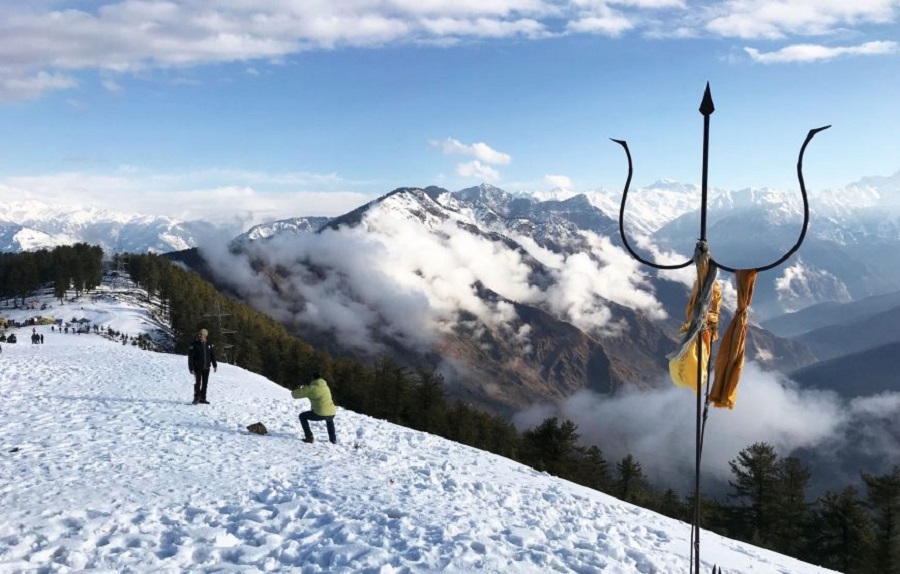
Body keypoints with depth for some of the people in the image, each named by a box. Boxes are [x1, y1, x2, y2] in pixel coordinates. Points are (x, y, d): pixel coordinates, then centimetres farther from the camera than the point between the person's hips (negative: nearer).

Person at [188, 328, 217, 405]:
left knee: (205, 383, 7)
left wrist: (214, 365, 14)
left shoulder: (209, 344, 4)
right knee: (198, 383, -8)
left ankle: (202, 398, 15)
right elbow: (190, 357, -8)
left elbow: (212, 355, 14)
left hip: (206, 367, 4)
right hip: (198, 367, -4)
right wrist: (191, 368, -11)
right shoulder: (194, 344, -9)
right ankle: (196, 398, 0)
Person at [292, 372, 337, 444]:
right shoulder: (326, 386, 17)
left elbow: (295, 394, 3)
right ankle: (333, 439, 38)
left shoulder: (311, 388, -3)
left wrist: (295, 391, 27)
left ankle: (309, 437, 11)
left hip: (320, 414, -6)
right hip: (331, 414, 6)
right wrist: (306, 388, 38)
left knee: (302, 416, 18)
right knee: (329, 419, 43)